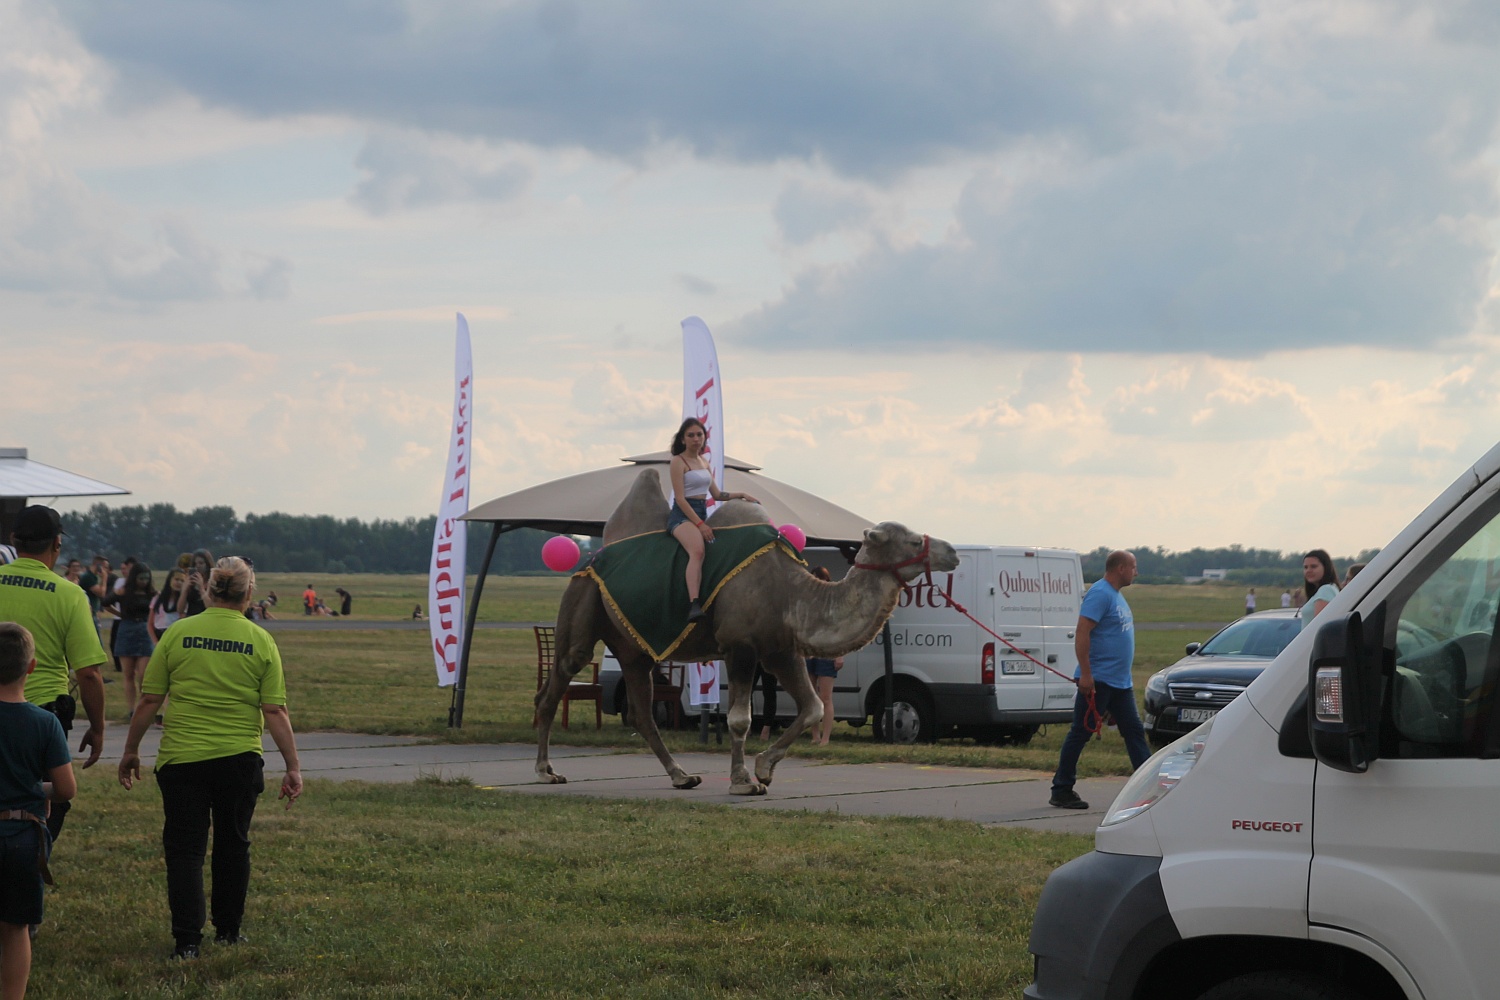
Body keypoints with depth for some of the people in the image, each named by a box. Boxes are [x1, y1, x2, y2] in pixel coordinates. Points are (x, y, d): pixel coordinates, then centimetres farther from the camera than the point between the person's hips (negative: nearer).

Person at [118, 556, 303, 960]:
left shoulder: (178, 633, -3)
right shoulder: (261, 641, -2)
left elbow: (149, 700, -1)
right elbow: (275, 711, -5)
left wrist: (131, 751, 10)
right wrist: (293, 767, 0)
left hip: (182, 758, -1)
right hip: (239, 759, 1)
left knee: (184, 849, 3)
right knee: (233, 844, 17)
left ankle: (187, 940, -4)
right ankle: (228, 931, 27)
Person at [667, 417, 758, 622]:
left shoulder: (704, 462, 18)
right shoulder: (678, 462, -5)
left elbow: (717, 494, 25)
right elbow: (680, 498, -12)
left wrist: (741, 495, 14)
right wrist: (699, 524, -19)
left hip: (701, 513, 9)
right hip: (682, 514, -9)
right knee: (697, 550, -34)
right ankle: (694, 605, -51)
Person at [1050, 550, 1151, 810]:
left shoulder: (1117, 595, 17)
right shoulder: (1100, 594, -14)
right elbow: (1082, 633, -21)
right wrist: (1085, 674, -26)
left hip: (1120, 682, 10)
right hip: (1098, 680, -10)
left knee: (1134, 731, 9)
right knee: (1080, 734, -4)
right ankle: (1061, 790, 1)